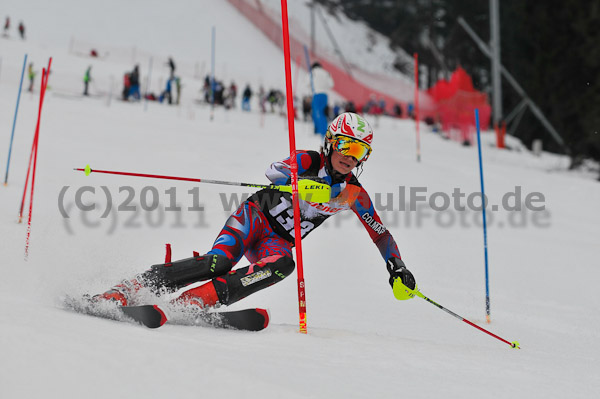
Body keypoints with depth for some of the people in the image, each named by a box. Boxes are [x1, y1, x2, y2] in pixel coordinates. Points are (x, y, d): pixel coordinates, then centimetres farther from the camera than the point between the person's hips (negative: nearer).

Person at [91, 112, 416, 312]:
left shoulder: (354, 194, 5)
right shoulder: (308, 161, -7)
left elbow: (380, 232, 14)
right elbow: (274, 171, -27)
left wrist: (397, 266, 4)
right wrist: (301, 182, -44)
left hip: (278, 241, 3)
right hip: (255, 215, -3)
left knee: (283, 265, -35)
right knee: (219, 262, -32)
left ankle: (189, 303, -42)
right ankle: (124, 292, -28)